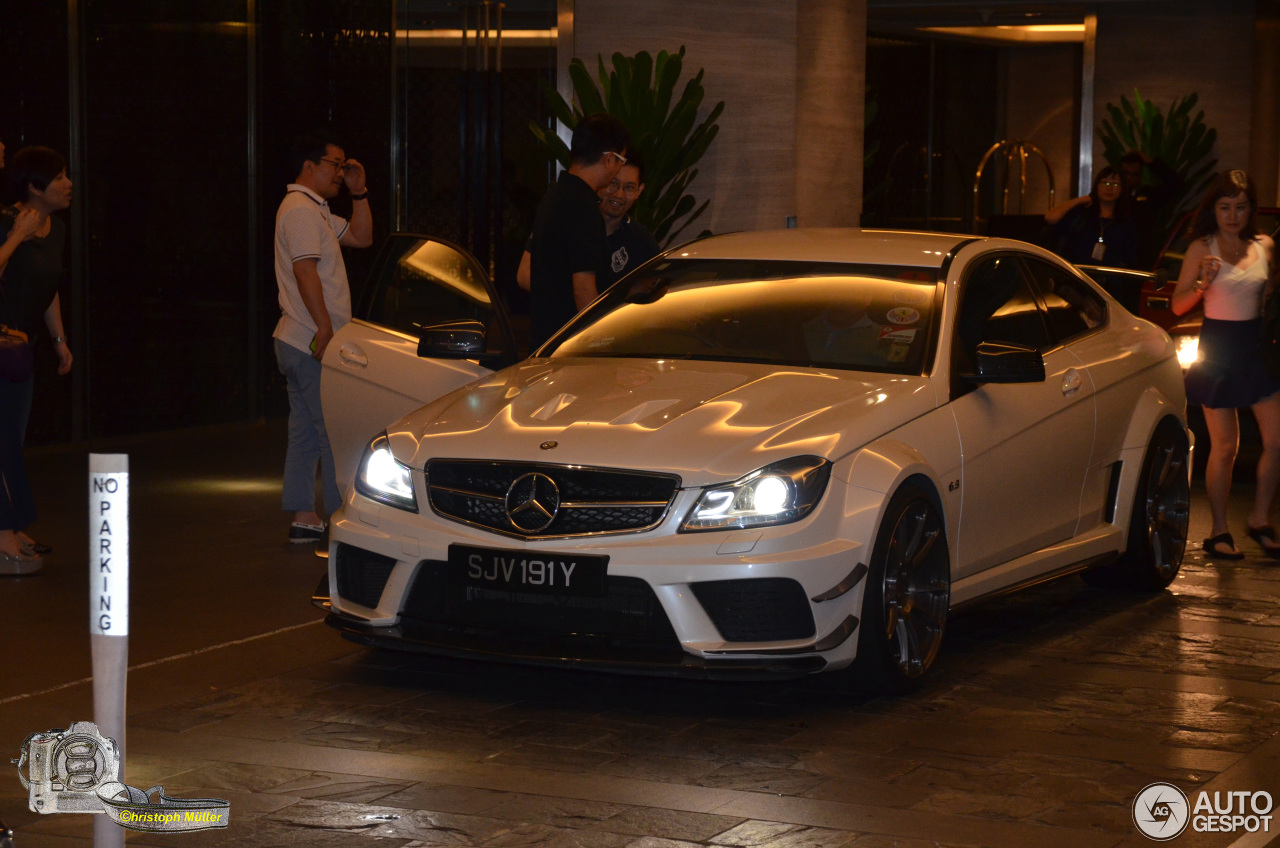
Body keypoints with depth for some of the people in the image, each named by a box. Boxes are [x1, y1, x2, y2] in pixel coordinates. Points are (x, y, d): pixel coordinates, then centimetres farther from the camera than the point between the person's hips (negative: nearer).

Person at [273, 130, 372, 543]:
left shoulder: (316, 211, 20)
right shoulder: (300, 209, -13)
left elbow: (361, 237, 24)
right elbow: (304, 270, -22)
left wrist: (359, 192, 12)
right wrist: (325, 329, -25)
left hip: (302, 343, 11)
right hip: (312, 343, -11)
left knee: (306, 433, 10)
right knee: (336, 433, -7)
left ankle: (304, 518, 13)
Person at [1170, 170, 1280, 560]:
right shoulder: (1202, 248, -5)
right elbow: (1178, 305, -8)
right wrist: (1203, 282, -25)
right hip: (1219, 347, -4)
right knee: (1224, 447, 0)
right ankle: (1219, 531, 12)